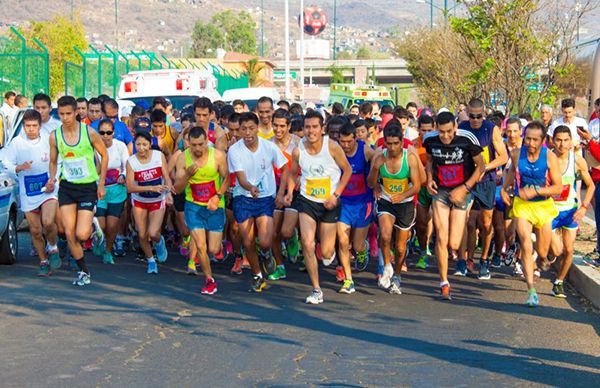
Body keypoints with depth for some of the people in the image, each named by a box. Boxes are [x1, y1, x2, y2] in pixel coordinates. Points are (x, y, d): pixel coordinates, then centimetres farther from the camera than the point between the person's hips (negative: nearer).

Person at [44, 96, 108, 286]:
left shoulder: (89, 132, -10)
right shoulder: (54, 136, -3)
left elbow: (104, 155, 2)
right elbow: (53, 162, 11)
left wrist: (101, 183, -1)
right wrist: (52, 179, -9)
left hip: (88, 187, -3)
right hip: (66, 187, 3)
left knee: (82, 235, -14)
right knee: (69, 234, -1)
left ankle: (93, 225, 23)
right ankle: (83, 272, 16)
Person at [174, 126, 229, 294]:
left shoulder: (218, 155, -14)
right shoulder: (183, 158, -11)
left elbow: (226, 178, 0)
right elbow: (177, 189, -8)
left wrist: (218, 196, -15)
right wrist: (187, 175, -28)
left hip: (215, 206, 0)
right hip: (193, 206, 1)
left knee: (213, 250, 0)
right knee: (200, 246, -9)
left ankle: (217, 242, 38)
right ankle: (210, 280, 12)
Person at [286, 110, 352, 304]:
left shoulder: (332, 147, -15)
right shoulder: (298, 150, -8)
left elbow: (347, 170, -2)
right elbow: (293, 173, 10)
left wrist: (335, 195, -9)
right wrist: (290, 192, -7)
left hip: (329, 203, -1)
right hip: (307, 201, 1)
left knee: (325, 253, 3)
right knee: (307, 244, -15)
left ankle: (331, 250, 44)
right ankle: (316, 290, -2)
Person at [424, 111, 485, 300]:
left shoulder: (467, 139, -16)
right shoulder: (430, 139, -6)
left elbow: (480, 166, -6)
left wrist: (464, 188, -13)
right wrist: (429, 178, -1)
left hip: (461, 193, -2)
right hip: (440, 192, 2)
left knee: (453, 245, -3)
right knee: (441, 238, -12)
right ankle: (444, 284, -1)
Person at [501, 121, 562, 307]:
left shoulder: (550, 157, -16)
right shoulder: (516, 154, -9)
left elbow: (558, 187, -15)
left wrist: (536, 191, -26)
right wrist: (504, 188, 9)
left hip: (543, 206, 0)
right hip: (521, 205, 0)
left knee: (542, 253, 8)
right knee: (526, 247, -16)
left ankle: (541, 257, 48)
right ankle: (531, 290, -14)